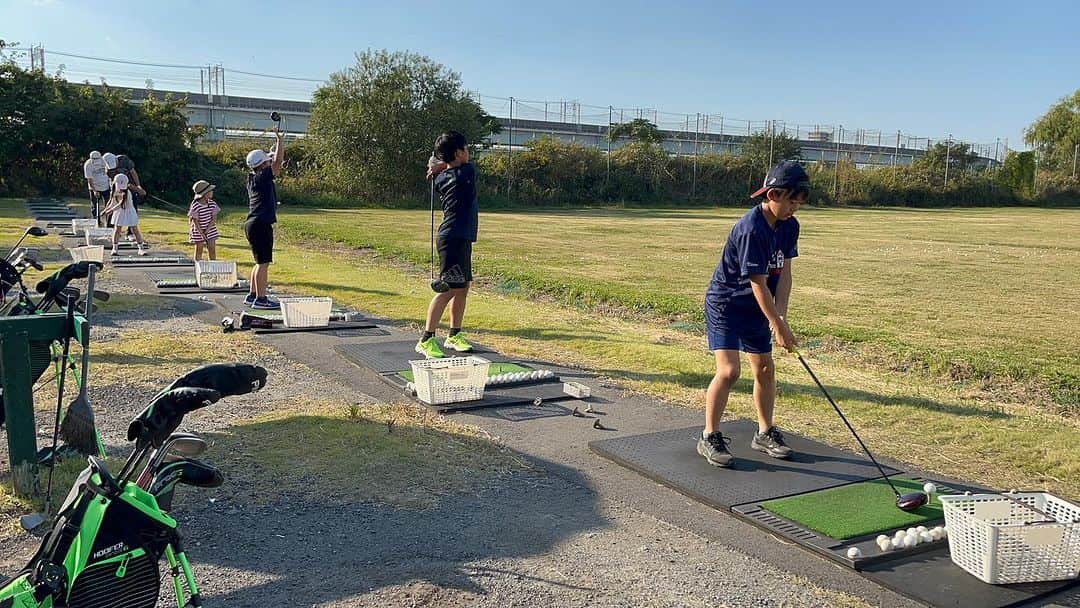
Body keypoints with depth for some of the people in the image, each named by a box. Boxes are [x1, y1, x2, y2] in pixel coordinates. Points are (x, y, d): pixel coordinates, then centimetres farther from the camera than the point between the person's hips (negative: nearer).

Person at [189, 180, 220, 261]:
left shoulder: (212, 204, -6)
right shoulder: (195, 206, -19)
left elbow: (214, 218, -6)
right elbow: (195, 221, -15)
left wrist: (207, 230, -15)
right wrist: (201, 234, -17)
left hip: (210, 231, 4)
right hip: (198, 231, -3)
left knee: (212, 249, 2)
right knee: (199, 250, 7)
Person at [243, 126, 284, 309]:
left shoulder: (253, 177, 13)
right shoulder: (262, 177, -12)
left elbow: (270, 159, 28)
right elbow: (278, 162, -19)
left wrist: (276, 143, 26)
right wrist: (280, 139, -11)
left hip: (253, 224, 10)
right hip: (261, 225, -10)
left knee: (261, 263, 17)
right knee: (263, 263, -8)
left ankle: (252, 295, 22)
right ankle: (260, 299, -8)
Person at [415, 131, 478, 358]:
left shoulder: (440, 177, 7)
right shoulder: (467, 172, -12)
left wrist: (438, 166, 13)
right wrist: (440, 167, 12)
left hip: (461, 239, 9)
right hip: (454, 239, -9)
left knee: (463, 286, 15)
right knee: (448, 289, -10)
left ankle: (454, 335, 24)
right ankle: (426, 340, -10)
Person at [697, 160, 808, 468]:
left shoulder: (789, 226, -3)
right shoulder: (751, 229, -27)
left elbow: (784, 273, -4)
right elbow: (759, 284, -25)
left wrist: (780, 316, -16)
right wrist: (779, 326, -21)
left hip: (755, 308, 8)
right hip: (725, 303, -8)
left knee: (765, 369, 12)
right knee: (729, 371, -16)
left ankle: (765, 433, 28)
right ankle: (709, 438, -1)